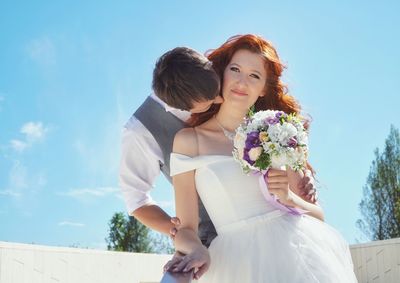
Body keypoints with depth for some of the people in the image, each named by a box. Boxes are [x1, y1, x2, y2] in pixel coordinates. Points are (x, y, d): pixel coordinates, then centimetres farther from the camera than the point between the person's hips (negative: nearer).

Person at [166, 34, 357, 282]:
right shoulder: (189, 140, 5)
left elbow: (318, 215, 14)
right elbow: (186, 228, 1)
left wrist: (289, 198, -6)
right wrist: (197, 250, -21)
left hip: (300, 247, 3)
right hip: (240, 258, -3)